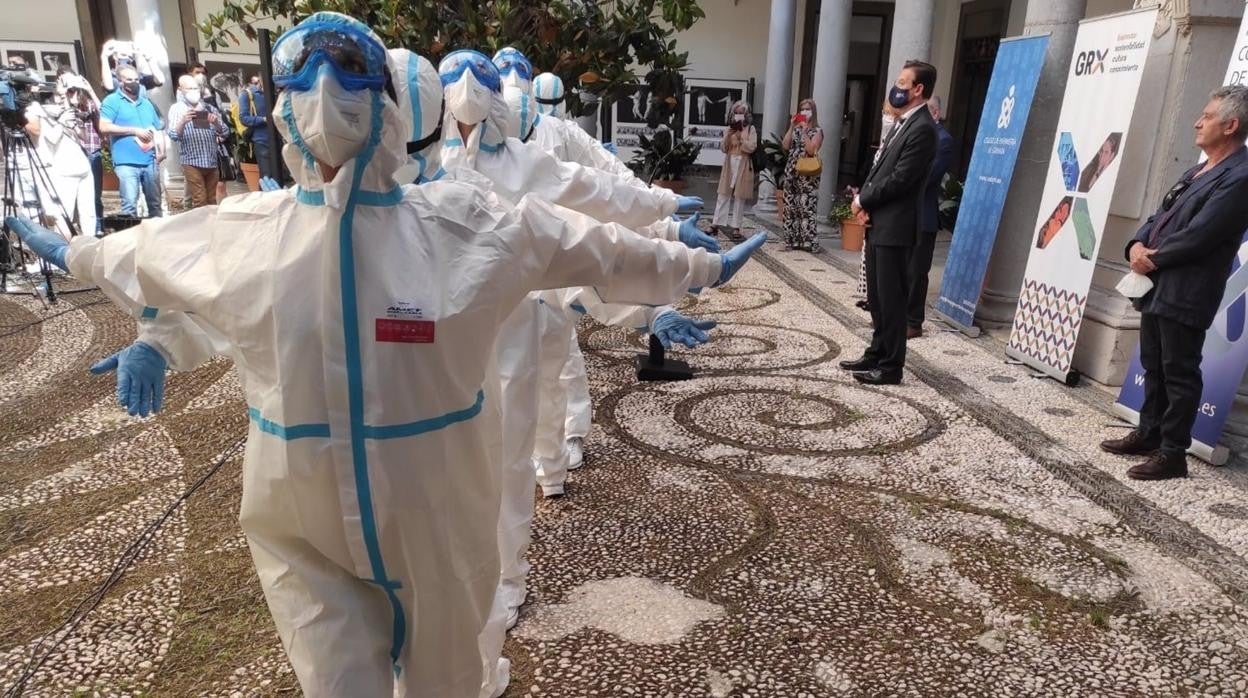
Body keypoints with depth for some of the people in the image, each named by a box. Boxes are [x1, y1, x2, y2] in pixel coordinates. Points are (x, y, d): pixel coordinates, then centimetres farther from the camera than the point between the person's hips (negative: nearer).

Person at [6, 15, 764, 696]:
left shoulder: (466, 223, -12)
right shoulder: (238, 230, -4)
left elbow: (597, 247, -5)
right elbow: (142, 251, 16)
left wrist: (703, 266, 4)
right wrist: (66, 251, 33)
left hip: (433, 513, -1)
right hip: (304, 523, 2)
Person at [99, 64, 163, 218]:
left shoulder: (146, 103, 20)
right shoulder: (112, 101, 2)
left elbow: (158, 128, 26)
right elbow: (104, 127, -9)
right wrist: (134, 130, -10)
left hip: (149, 161, 6)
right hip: (126, 162, -5)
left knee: (155, 203, 10)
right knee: (130, 203, -12)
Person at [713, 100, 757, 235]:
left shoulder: (750, 129, 2)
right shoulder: (729, 129, 11)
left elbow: (752, 147, -8)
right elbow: (723, 148, 6)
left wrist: (740, 138, -13)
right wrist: (728, 137, -9)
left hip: (743, 165, -3)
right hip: (729, 164, 3)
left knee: (739, 196, 0)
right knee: (724, 194, 0)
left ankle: (736, 226, 3)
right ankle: (716, 224, 0)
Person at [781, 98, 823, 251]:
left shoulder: (817, 131, -1)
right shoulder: (795, 129, 15)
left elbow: (811, 150, -15)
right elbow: (785, 146, 2)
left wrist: (805, 131, -15)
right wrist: (791, 127, -1)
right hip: (791, 172, 6)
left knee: (806, 208, -10)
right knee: (790, 207, 6)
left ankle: (808, 241, -7)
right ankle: (792, 240, 13)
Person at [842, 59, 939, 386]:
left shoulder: (922, 128, -15)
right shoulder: (902, 123, 17)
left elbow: (899, 179, -20)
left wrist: (863, 200, -7)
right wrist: (864, 201, -1)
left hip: (895, 226, -9)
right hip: (878, 222, 9)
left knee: (891, 297, -2)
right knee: (877, 295, 16)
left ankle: (890, 366, 7)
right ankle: (877, 353, 28)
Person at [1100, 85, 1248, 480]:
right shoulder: (1200, 171, 18)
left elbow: (1197, 236, -21)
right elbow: (1161, 216, 16)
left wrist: (1152, 260, -10)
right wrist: (1137, 245, -3)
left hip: (1186, 294, -9)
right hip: (1157, 286, 10)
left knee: (1179, 374, -1)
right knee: (1154, 367, 18)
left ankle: (1173, 454, 8)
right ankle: (1149, 434, 30)